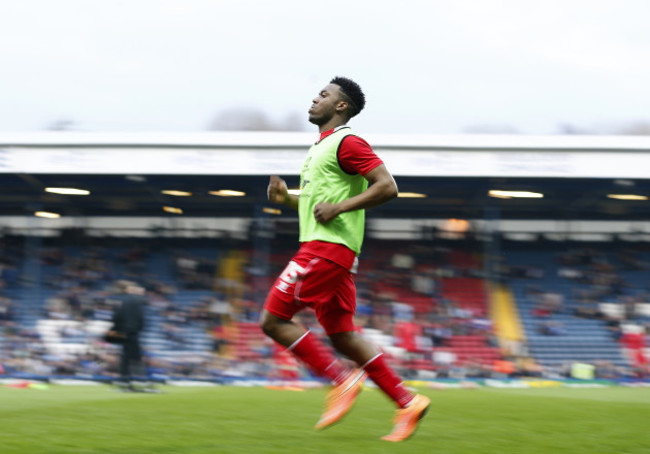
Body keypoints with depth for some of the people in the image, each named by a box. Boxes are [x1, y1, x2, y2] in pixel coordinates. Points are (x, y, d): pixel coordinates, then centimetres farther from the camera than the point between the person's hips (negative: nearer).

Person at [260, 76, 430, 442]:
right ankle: (407, 402, 6)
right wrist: (286, 198, 14)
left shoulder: (347, 142, -8)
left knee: (274, 320, -10)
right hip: (322, 248, 10)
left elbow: (387, 186, -16)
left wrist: (337, 207, -18)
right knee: (341, 336, 7)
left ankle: (342, 380, -9)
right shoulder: (322, 147, 23)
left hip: (328, 247, -10)